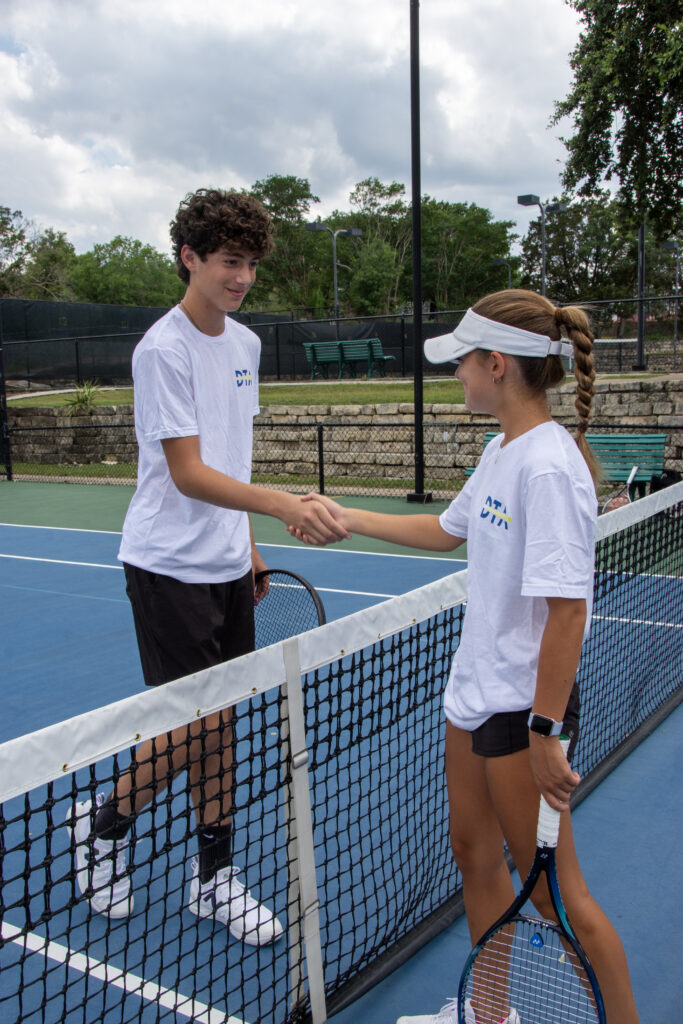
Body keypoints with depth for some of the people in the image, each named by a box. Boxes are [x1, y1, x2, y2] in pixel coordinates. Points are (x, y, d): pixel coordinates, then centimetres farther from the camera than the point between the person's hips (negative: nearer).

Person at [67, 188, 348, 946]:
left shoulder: (245, 343, 10)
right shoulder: (164, 350, -15)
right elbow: (188, 474, -21)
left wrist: (246, 541, 16)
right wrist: (285, 506, -33)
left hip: (226, 564, 8)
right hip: (170, 567, -7)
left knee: (221, 718, 11)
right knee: (196, 723, -5)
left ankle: (213, 876, 25)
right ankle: (102, 824, 22)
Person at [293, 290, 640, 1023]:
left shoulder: (550, 467, -23)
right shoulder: (501, 451, 6)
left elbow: (566, 610, -26)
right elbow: (449, 530, 23)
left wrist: (546, 732, -24)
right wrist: (353, 520, 22)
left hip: (525, 705, -10)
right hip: (475, 690, 10)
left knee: (553, 890, 4)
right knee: (475, 857, 22)